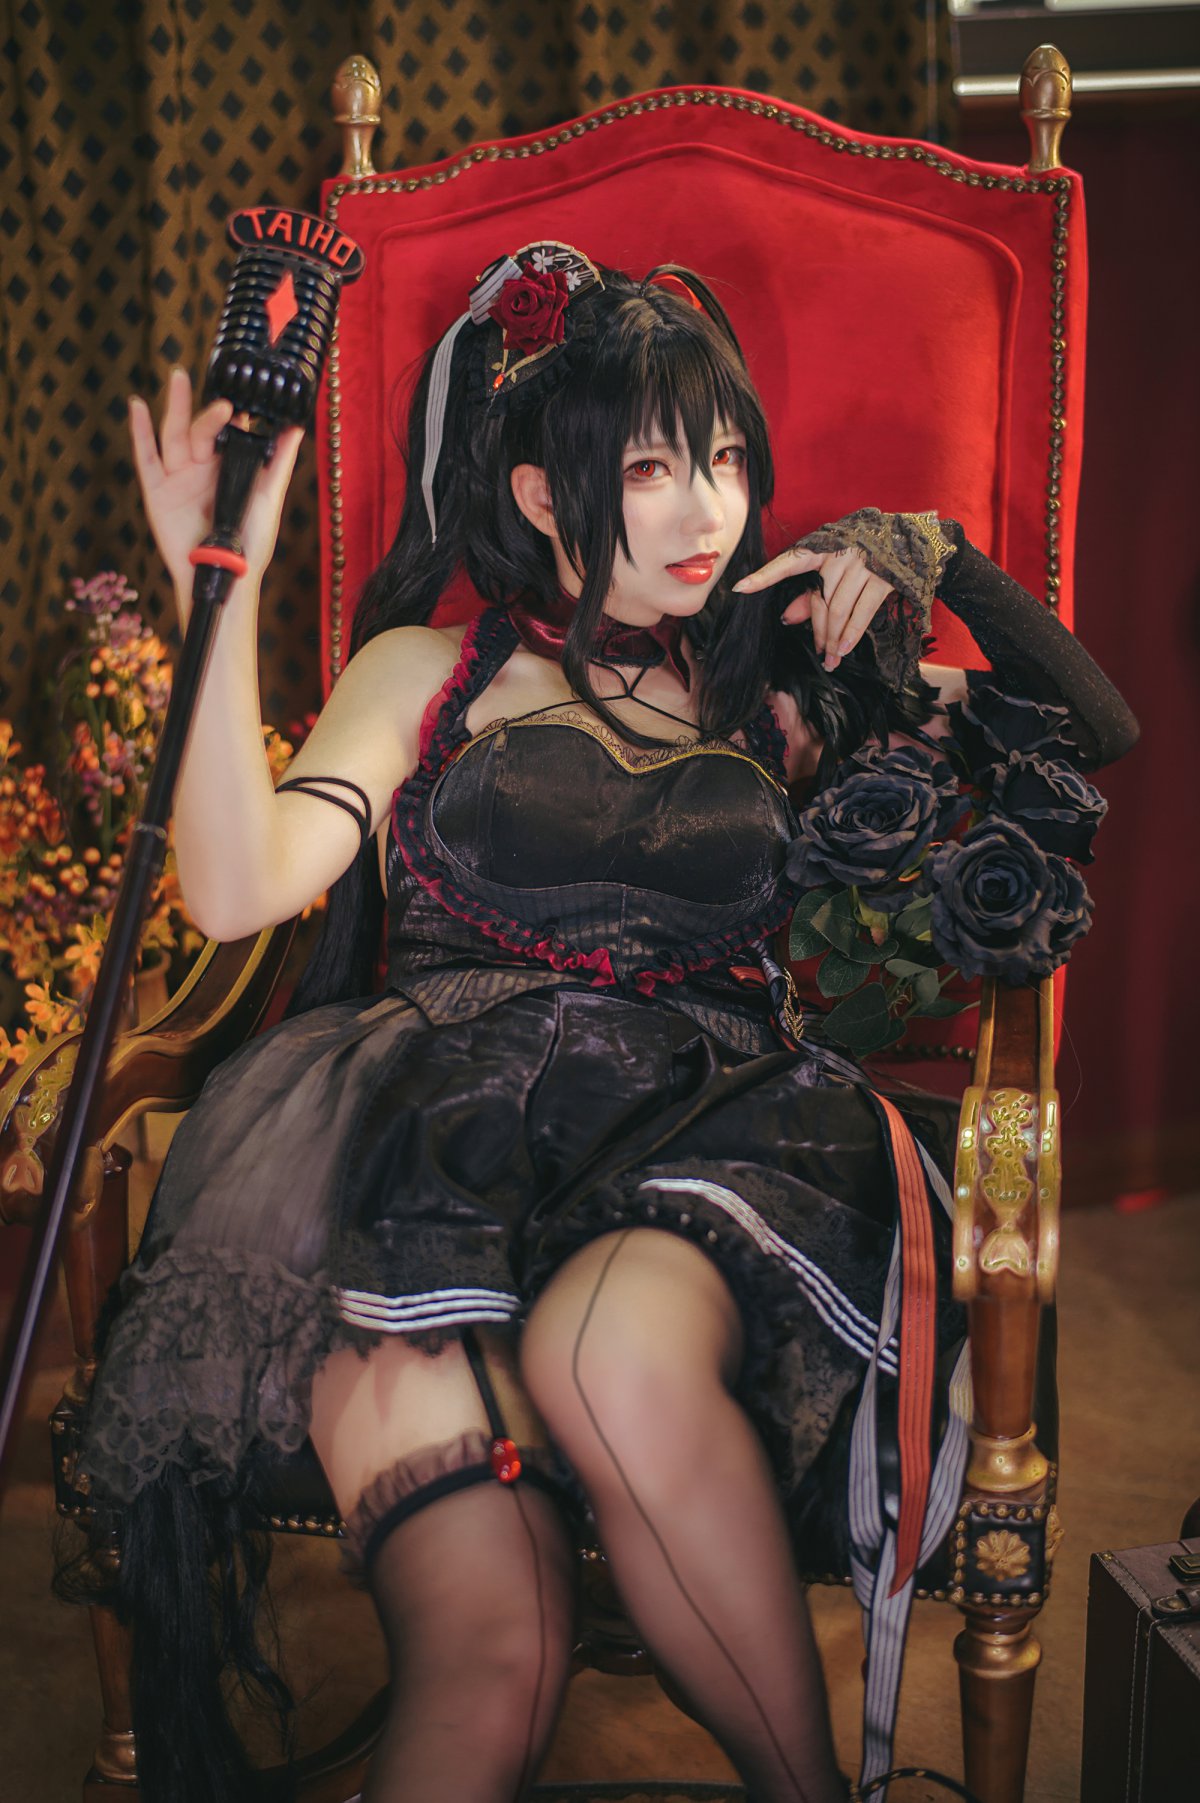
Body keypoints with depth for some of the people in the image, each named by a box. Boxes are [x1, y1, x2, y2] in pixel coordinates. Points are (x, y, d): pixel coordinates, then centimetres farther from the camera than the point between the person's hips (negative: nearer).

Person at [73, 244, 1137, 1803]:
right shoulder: (427, 672, 19)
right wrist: (222, 593, -3)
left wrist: (936, 559, 12)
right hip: (449, 1134, -1)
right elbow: (237, 888, 3)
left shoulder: (775, 691, 23)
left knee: (613, 1345, -38)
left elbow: (1097, 736, 24)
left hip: (715, 1138, 1)